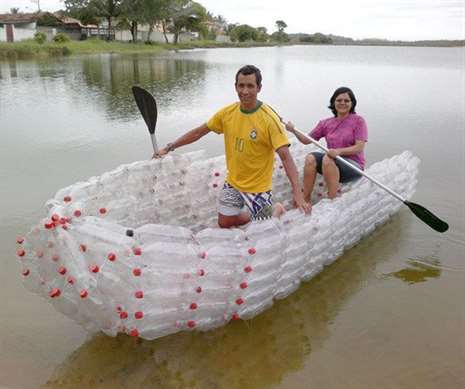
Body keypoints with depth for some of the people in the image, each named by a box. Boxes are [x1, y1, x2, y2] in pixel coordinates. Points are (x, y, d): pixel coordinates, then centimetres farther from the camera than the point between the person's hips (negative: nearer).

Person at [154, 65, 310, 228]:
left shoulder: (269, 118, -22)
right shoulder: (227, 113, -7)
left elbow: (285, 156, -27)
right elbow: (199, 132, 6)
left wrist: (297, 193, -35)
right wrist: (169, 147, 6)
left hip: (257, 186, -5)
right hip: (232, 182, 5)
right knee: (225, 223, 14)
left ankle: (277, 210, 35)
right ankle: (263, 214, 36)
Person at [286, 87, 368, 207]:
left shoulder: (358, 120, -3)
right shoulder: (326, 123, 10)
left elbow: (359, 148, -12)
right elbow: (307, 140, 8)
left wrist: (339, 151, -27)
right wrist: (294, 130, -10)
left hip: (354, 166, -4)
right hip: (332, 164, 4)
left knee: (327, 158, -32)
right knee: (311, 158, -23)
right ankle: (306, 201, -22)